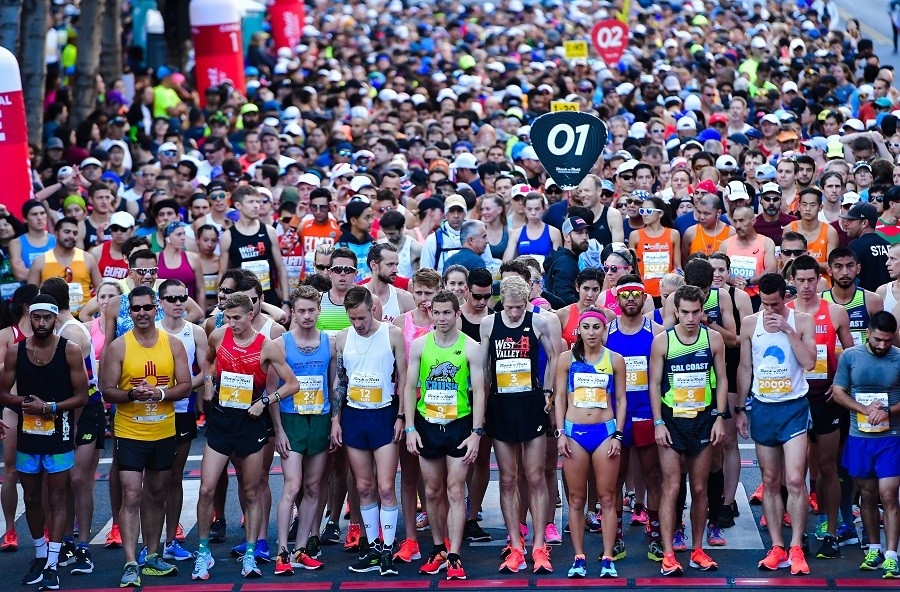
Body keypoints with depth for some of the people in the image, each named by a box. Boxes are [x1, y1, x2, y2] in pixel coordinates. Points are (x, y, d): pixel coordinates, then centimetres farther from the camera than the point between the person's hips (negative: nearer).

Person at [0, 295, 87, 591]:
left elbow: (82, 396, -6)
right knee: (31, 498, 12)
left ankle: (52, 565, -1)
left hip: (58, 436, -3)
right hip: (27, 435, 3)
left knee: (57, 499, -1)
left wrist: (50, 407, -18)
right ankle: (40, 555, 28)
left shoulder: (70, 351, -7)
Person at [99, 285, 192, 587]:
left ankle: (152, 557, 26)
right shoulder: (118, 347, -5)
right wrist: (131, 394, -24)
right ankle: (130, 565, -12)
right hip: (130, 434, -3)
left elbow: (185, 386, 0)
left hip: (164, 433, 3)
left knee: (156, 496, 14)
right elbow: (107, 390, -5)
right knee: (131, 497, -10)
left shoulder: (173, 344, 2)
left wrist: (161, 393, -19)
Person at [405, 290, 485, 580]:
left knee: (455, 492, -5)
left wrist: (477, 432, -10)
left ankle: (454, 557, -5)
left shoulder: (470, 347, -4)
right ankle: (438, 549, 24)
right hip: (427, 425, 2)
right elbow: (409, 387, 4)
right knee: (432, 492, 10)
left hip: (459, 425, -2)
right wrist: (410, 428, -3)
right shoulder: (419, 344, 2)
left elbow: (478, 391, -4)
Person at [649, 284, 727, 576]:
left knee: (699, 488, 8)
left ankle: (698, 551, 17)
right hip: (672, 420, -2)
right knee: (671, 487, -6)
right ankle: (668, 555, -6)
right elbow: (654, 384, -3)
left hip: (703, 419, 2)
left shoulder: (713, 339, 0)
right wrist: (658, 423, -9)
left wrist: (719, 417, -2)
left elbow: (721, 380, 5)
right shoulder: (662, 341, -5)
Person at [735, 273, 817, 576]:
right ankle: (777, 548, 12)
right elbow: (745, 368, 9)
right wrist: (740, 409, 8)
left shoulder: (802, 321, -4)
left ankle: (796, 549, -5)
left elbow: (809, 363, -14)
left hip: (794, 407, -3)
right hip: (762, 408, 3)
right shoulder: (750, 323, 3)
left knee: (795, 481, -11)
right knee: (770, 483, 7)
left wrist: (787, 329, -19)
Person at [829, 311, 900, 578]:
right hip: (859, 437, 2)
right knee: (868, 495, 11)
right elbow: (838, 392, 1)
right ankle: (874, 549, 24)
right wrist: (866, 409, -13)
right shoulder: (850, 356, 0)